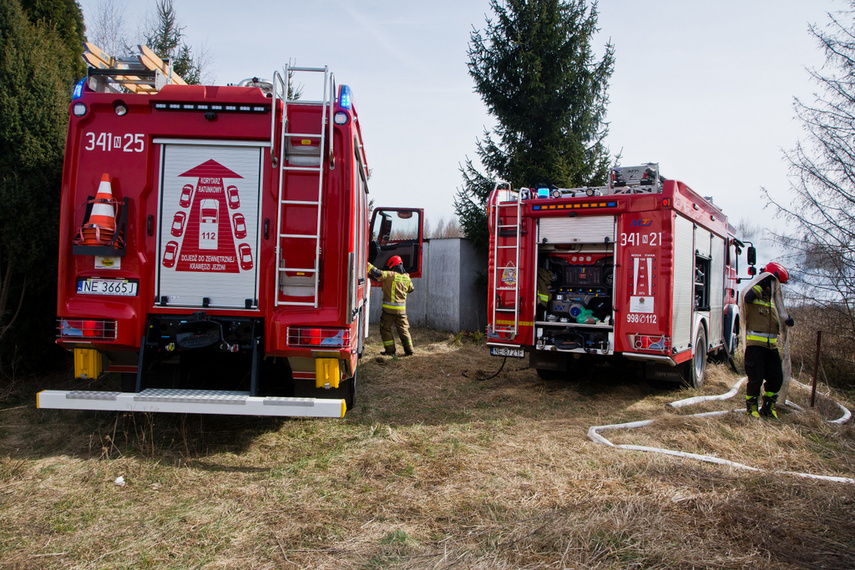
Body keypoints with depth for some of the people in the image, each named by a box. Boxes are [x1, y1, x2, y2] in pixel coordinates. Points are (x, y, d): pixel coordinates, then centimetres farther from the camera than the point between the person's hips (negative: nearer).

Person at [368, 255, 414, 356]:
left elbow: (378, 274, -22)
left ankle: (390, 350, 9)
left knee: (385, 329, 10)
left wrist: (367, 265, -11)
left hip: (389, 308, -5)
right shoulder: (406, 278, 6)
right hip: (401, 309, 5)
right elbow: (410, 289, 22)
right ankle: (409, 350, 11)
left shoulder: (390, 275, -11)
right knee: (403, 329, 13)